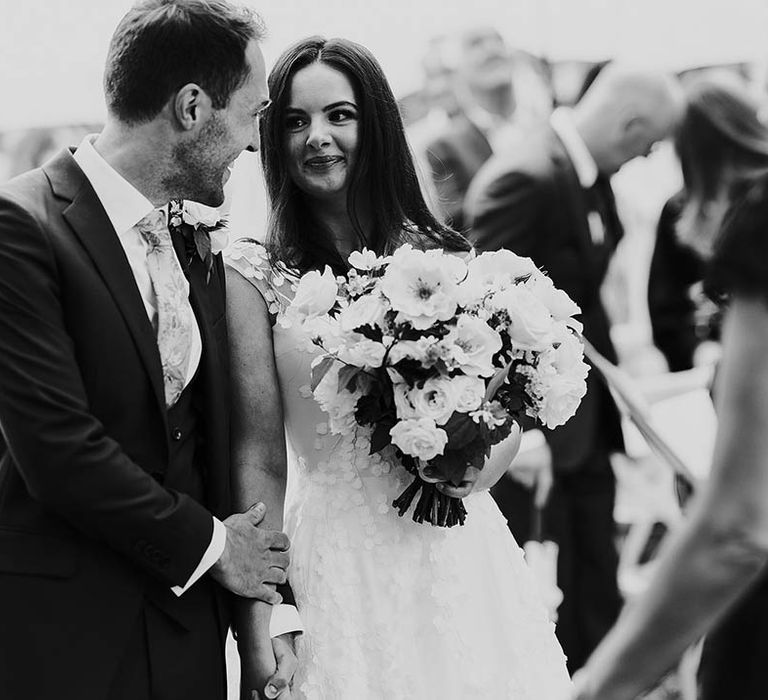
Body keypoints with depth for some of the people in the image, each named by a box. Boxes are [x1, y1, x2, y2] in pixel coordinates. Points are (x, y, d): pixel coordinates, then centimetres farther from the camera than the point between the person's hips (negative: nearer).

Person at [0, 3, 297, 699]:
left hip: (189, 618, 6)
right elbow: (58, 450, -19)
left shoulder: (197, 241, 10)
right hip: (64, 638, -6)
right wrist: (208, 543, -9)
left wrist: (269, 596, 3)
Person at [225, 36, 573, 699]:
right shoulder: (254, 275, -3)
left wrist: (471, 470, -11)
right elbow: (258, 459, -4)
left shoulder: (445, 255, 4)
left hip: (459, 544, 3)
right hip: (339, 562, -2)